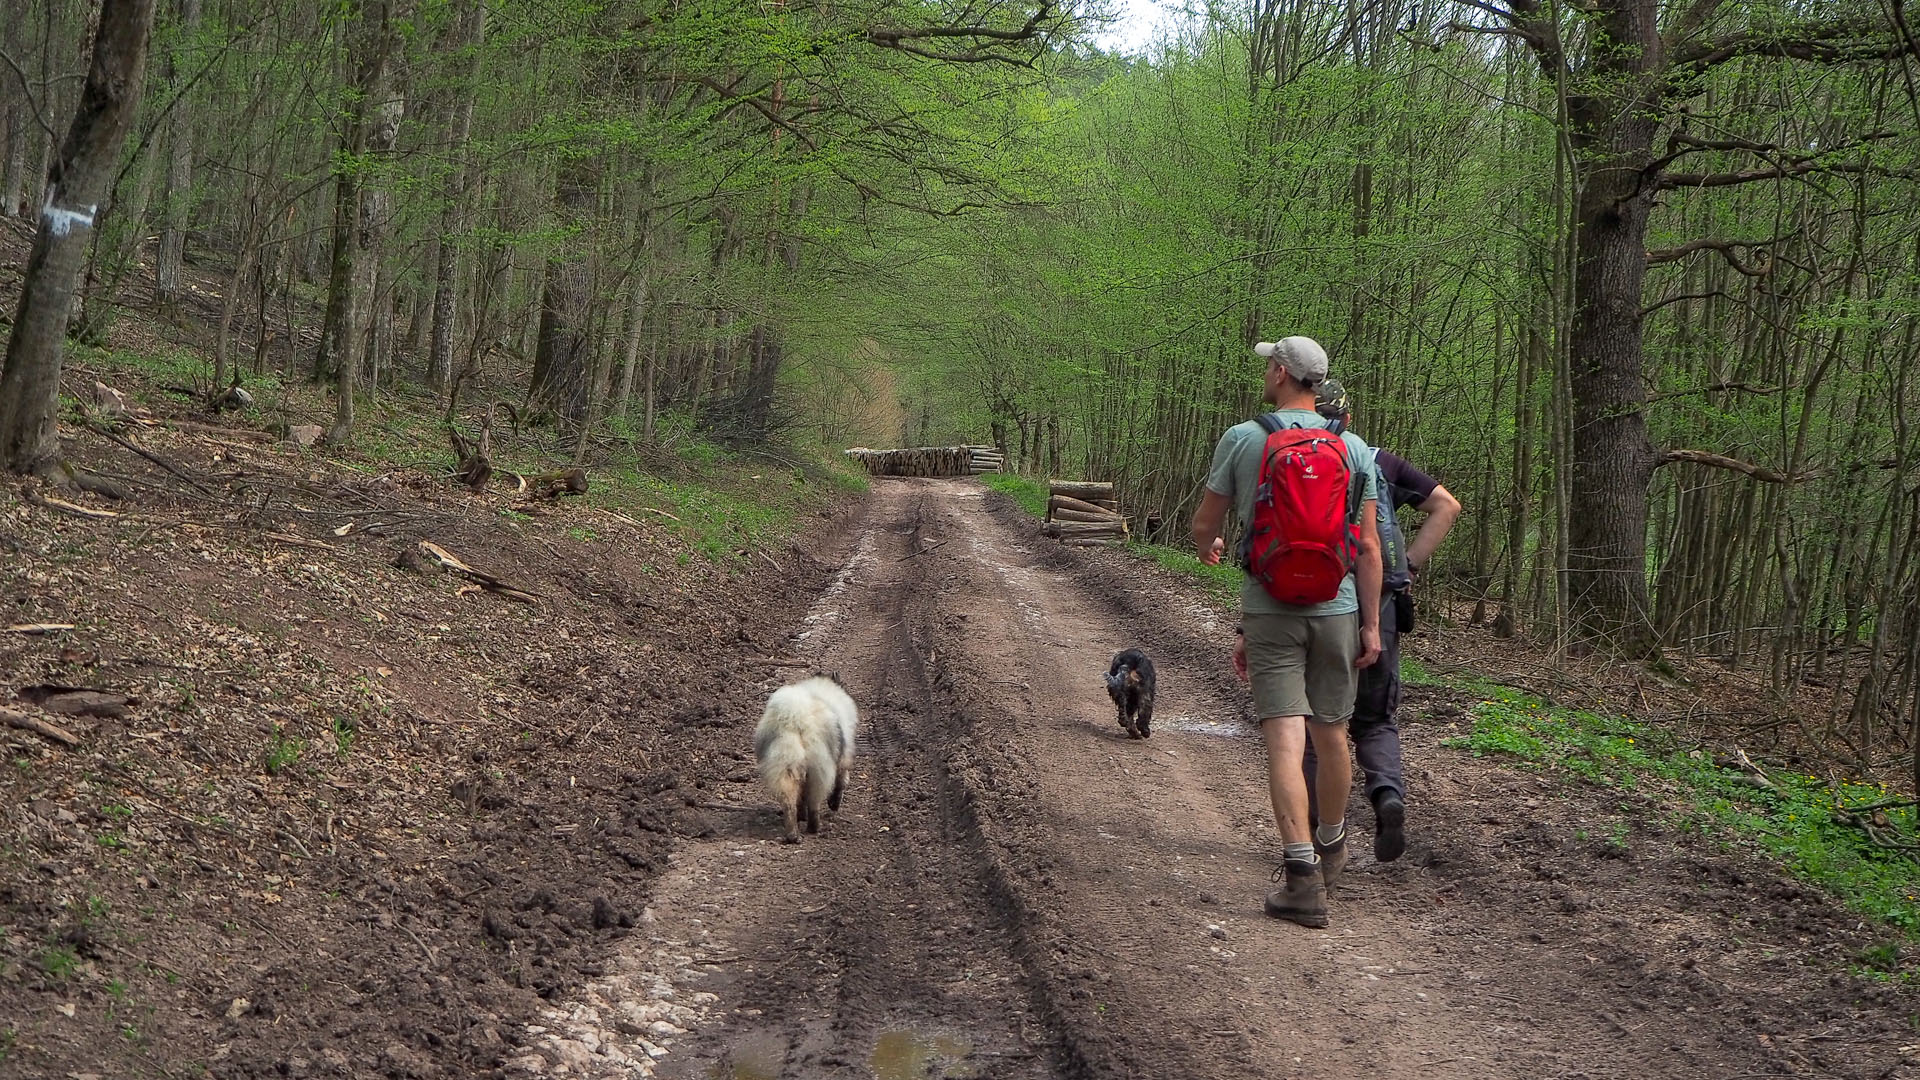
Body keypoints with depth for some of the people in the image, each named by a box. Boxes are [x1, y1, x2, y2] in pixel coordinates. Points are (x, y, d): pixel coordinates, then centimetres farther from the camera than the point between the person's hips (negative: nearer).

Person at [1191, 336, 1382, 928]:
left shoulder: (1242, 440, -5)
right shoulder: (1354, 448, 2)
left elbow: (1204, 523, 3)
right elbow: (1368, 547, 1)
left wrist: (1207, 547, 27)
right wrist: (1371, 624, 7)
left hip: (1269, 610, -3)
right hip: (1336, 611, 3)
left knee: (1284, 740, -7)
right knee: (1331, 735, 16)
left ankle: (1303, 874, -18)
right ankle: (1331, 845, 37)